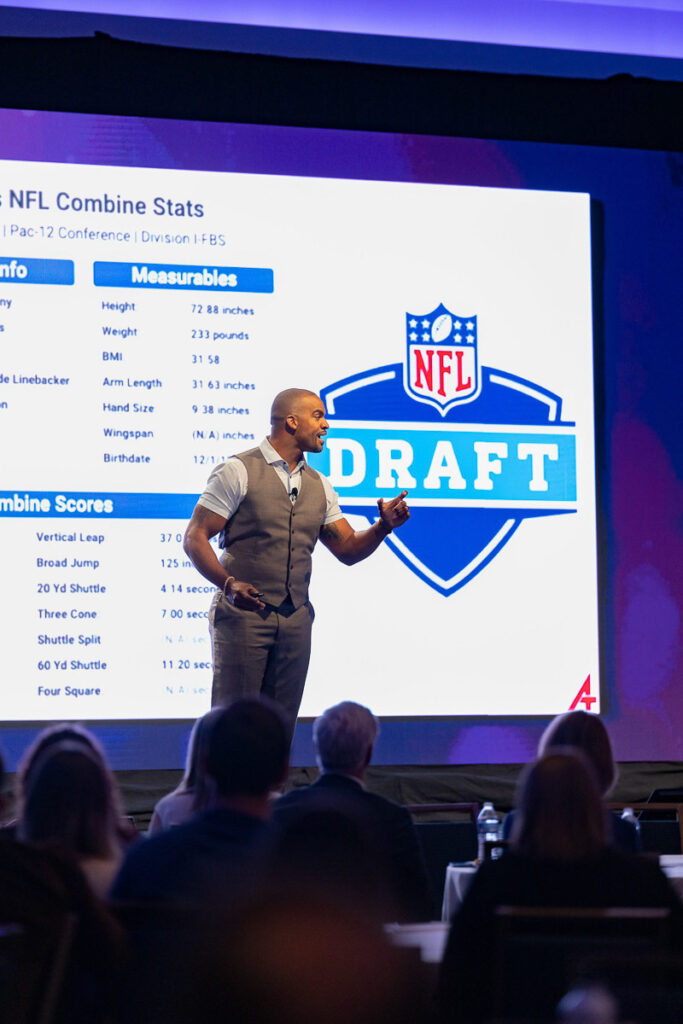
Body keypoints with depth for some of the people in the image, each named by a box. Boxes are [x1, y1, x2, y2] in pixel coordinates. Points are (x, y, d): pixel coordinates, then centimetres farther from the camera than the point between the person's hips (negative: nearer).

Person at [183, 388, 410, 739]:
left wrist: (383, 526, -5)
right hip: (243, 614, -5)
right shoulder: (238, 472, -3)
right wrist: (229, 584, -23)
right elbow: (194, 538, -7)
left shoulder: (319, 486, 15)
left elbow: (348, 549, 16)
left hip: (295, 620, 6)